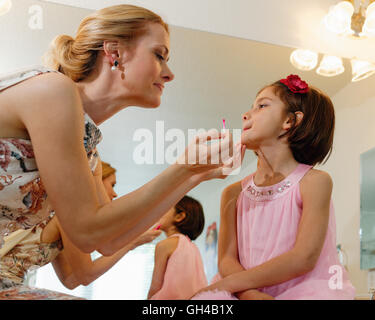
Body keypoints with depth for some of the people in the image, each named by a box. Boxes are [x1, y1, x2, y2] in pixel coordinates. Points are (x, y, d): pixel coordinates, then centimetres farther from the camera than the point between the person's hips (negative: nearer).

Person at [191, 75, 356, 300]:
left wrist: (228, 283, -14)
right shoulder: (234, 194, 6)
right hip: (251, 291, 2)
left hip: (305, 291, -1)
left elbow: (304, 258, -15)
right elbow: (227, 259, 0)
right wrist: (249, 294, -22)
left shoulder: (314, 182, -7)